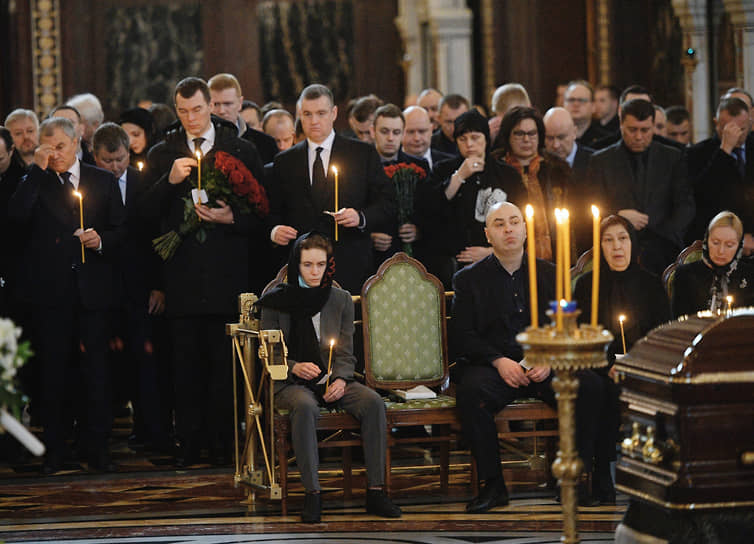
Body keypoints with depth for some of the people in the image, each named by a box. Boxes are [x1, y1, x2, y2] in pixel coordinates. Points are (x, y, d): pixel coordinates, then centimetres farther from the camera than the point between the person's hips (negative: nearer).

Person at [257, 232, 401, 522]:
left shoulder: (341, 299, 10)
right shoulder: (276, 300, 2)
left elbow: (346, 354, 8)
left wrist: (340, 380, -13)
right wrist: (295, 367, -18)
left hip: (332, 381, 3)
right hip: (290, 383, -3)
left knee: (373, 402, -26)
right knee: (305, 407, -38)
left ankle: (375, 490, -24)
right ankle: (312, 493, -35)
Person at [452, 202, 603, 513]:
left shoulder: (549, 274, 16)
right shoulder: (469, 279, 10)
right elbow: (462, 338, 2)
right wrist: (498, 361, -15)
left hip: (545, 367, 2)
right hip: (492, 366, -2)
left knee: (591, 386, -27)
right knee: (470, 391, -36)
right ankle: (492, 484, -25)